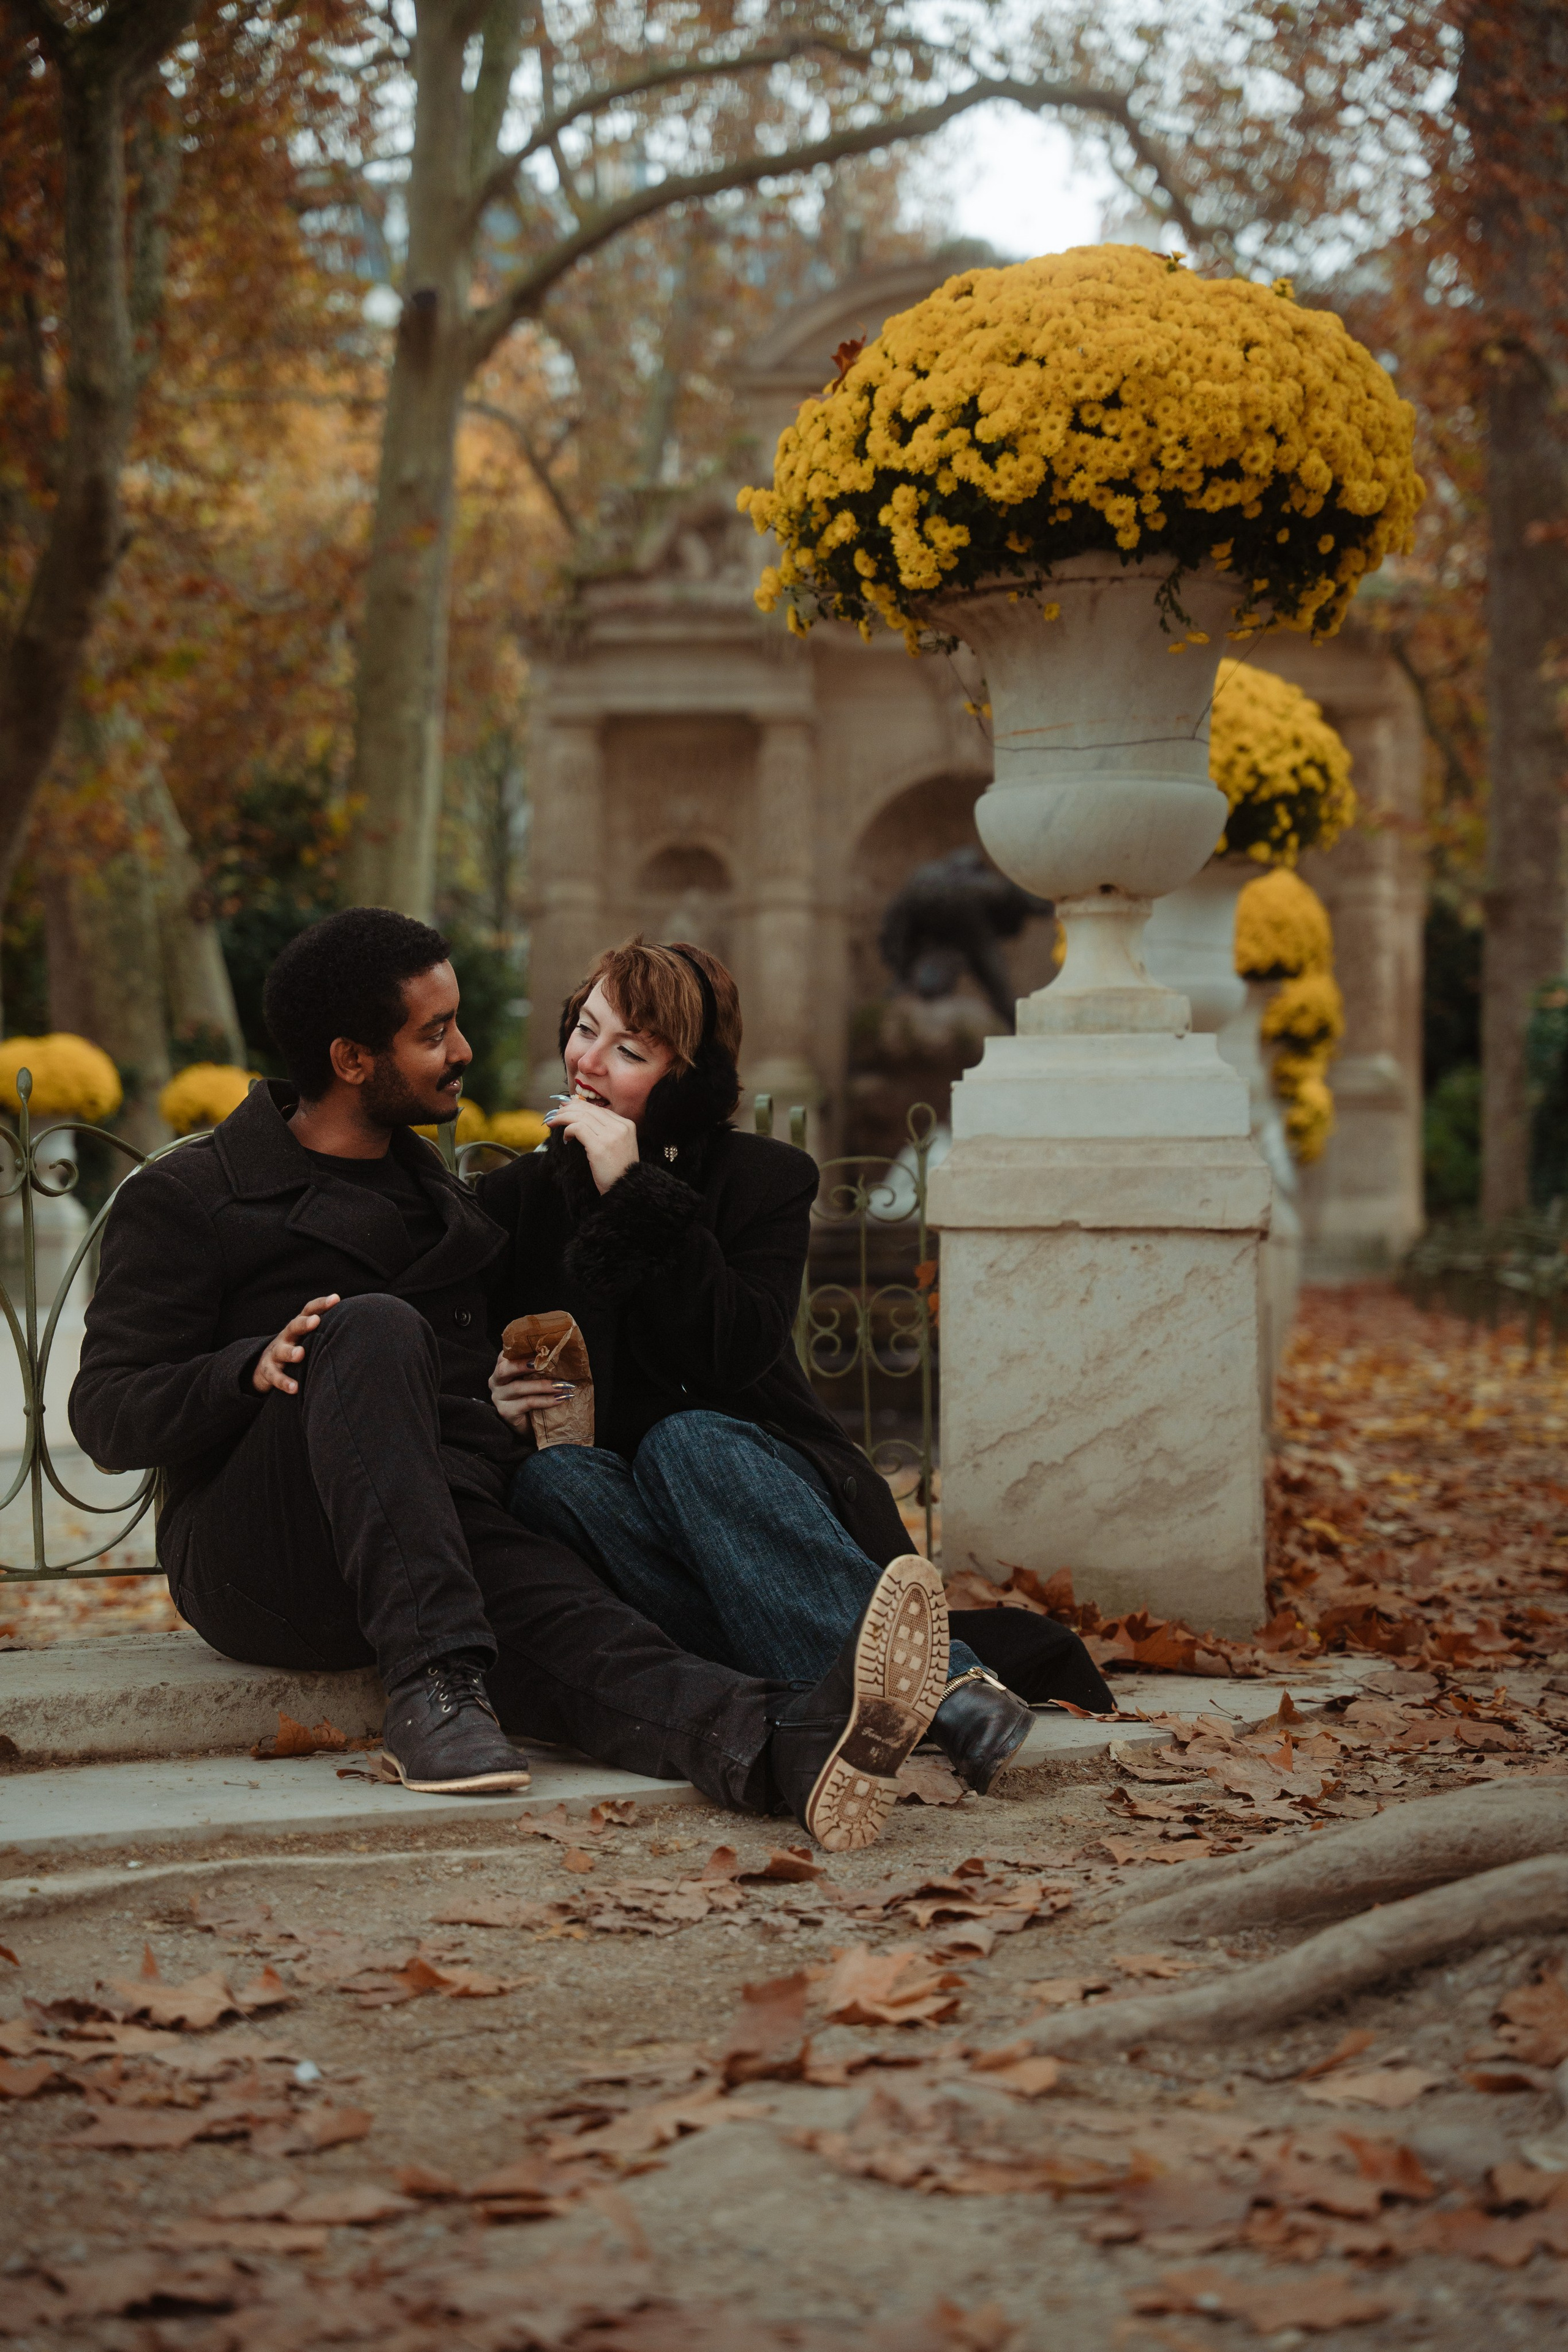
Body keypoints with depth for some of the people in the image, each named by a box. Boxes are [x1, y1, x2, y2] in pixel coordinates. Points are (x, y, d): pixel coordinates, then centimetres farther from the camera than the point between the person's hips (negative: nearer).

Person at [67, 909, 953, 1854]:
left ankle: (783, 1746, -63)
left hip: (444, 1537, 4)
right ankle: (434, 1686, -42)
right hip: (251, 1557, -3)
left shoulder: (447, 1201, 27)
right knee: (378, 1329, -31)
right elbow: (107, 1415, -3)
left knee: (558, 1616, -32)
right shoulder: (186, 1199, 6)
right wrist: (253, 1368, -20)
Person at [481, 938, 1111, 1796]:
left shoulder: (763, 1178, 4)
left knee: (684, 1441, -35)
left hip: (754, 1475, -2)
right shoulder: (513, 1200, 11)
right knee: (550, 1475, -33)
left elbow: (738, 1353, -14)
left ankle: (947, 1676, -47)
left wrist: (636, 1196, -16)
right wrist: (500, 1401, -10)